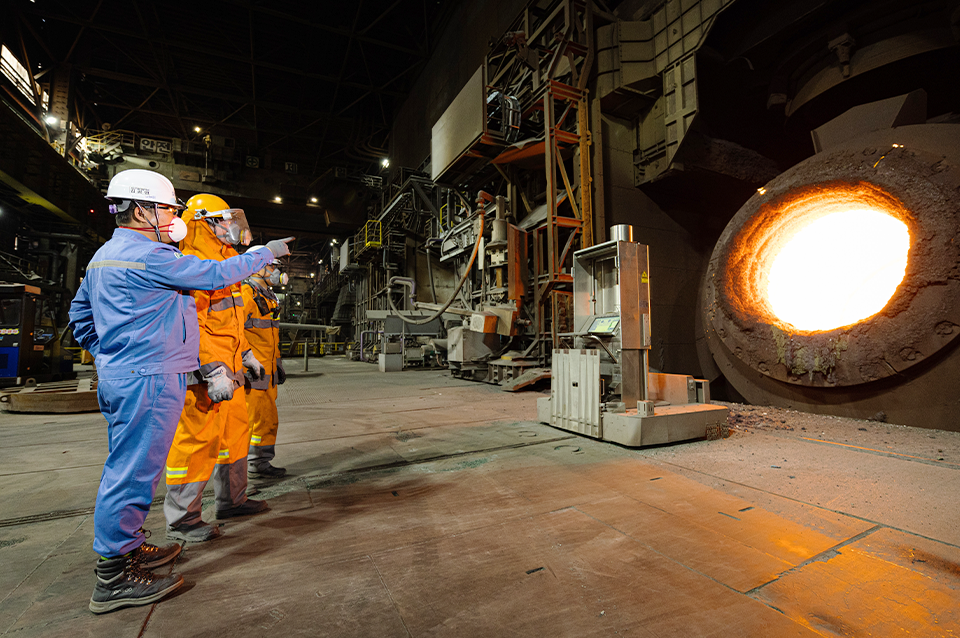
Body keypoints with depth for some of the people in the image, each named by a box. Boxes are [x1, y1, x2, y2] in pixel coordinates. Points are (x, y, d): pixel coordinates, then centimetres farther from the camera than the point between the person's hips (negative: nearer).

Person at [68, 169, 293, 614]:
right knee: (134, 471, -3)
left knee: (126, 468, 18)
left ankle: (125, 547, 31)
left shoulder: (103, 256, 17)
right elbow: (215, 274, -12)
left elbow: (80, 315, 23)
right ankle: (114, 577, 8)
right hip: (148, 378, -11)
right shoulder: (149, 256, -15)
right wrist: (265, 254, -1)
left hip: (117, 376, 11)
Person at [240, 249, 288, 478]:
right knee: (257, 418, -3)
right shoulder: (246, 293, -11)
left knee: (269, 418, 14)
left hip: (267, 370, 10)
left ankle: (262, 462, 24)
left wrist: (278, 364, 23)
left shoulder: (267, 296, 20)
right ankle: (254, 465, 9)